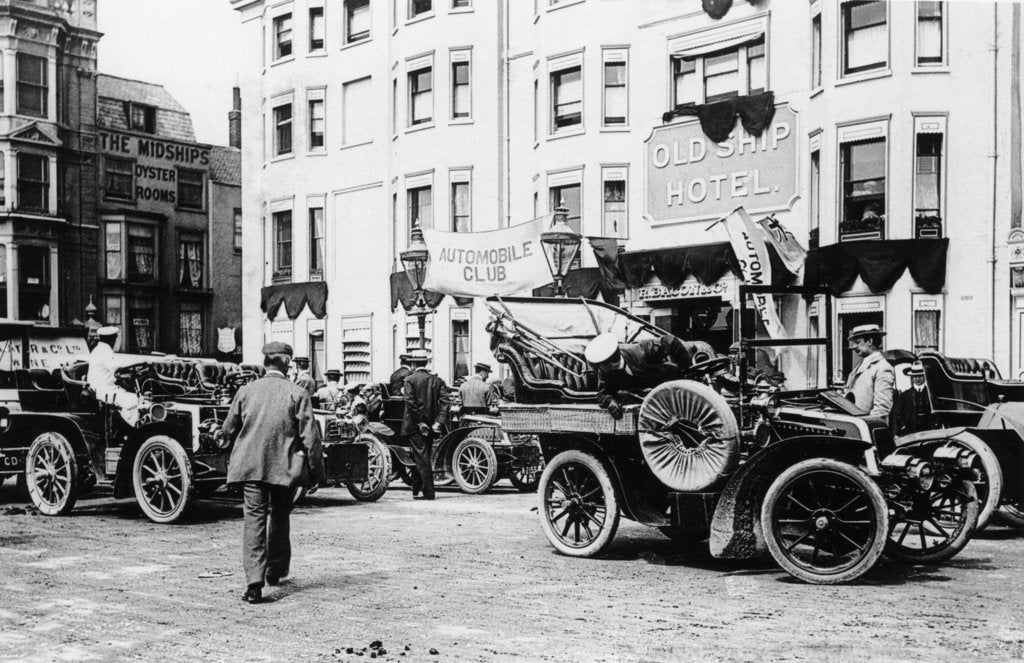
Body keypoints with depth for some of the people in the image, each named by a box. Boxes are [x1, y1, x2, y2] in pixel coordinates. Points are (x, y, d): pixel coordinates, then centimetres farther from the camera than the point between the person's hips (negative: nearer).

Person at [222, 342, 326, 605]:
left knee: (253, 520, -2)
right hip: (284, 468, -1)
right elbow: (310, 437, -5)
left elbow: (228, 429, 11)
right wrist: (316, 472, 2)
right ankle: (275, 571, 33)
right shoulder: (297, 394, -4)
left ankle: (254, 583, -13)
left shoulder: (246, 391, 4)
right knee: (279, 519, 18)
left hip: (249, 466, 1)